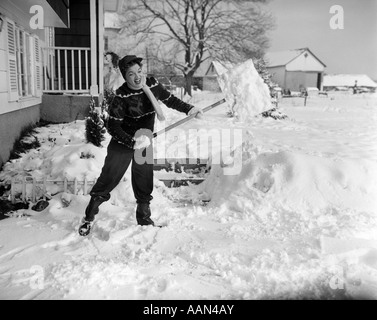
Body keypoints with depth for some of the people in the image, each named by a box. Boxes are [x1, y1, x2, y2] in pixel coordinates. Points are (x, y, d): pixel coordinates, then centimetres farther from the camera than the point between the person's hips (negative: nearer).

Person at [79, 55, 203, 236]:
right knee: (107, 180, -2)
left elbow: (170, 100, 8)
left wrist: (189, 109, -3)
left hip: (146, 144, 4)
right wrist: (133, 142, -33)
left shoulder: (153, 85, -8)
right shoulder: (121, 97, -23)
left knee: (144, 184, 13)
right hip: (122, 144, -4)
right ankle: (89, 218, 17)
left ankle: (144, 219, 32)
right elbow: (113, 127, -22)